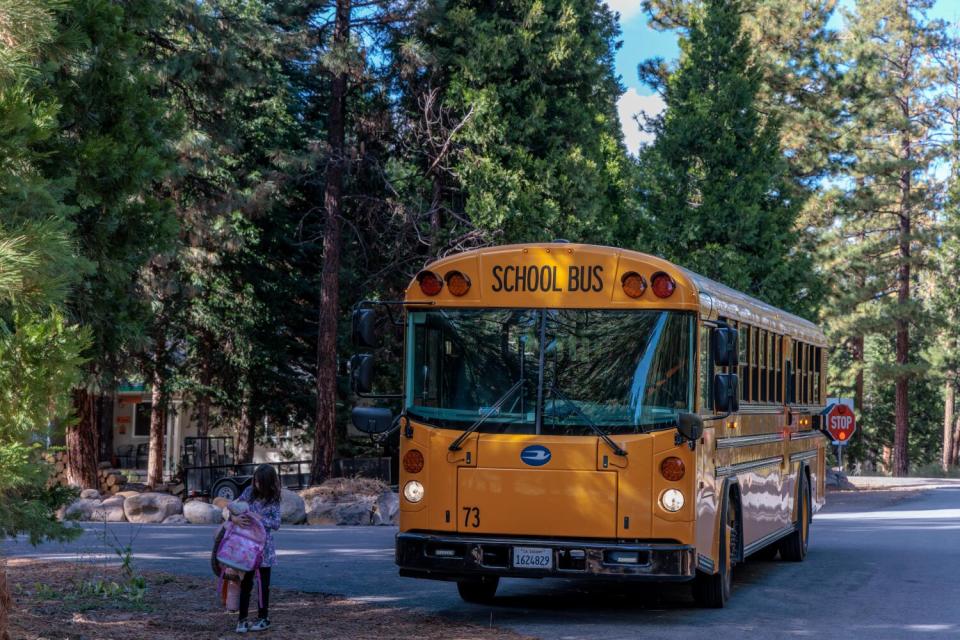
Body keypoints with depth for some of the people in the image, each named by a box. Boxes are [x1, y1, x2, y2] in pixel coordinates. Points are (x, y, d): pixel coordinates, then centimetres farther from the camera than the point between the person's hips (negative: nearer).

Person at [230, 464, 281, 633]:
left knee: (263, 583, 6)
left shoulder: (273, 500, -8)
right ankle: (242, 619, 7)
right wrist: (234, 517, -20)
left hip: (264, 545, -2)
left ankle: (263, 618, 16)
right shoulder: (249, 491, -1)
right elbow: (233, 506, 1)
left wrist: (258, 518, -23)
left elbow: (276, 524, -12)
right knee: (246, 582, 4)